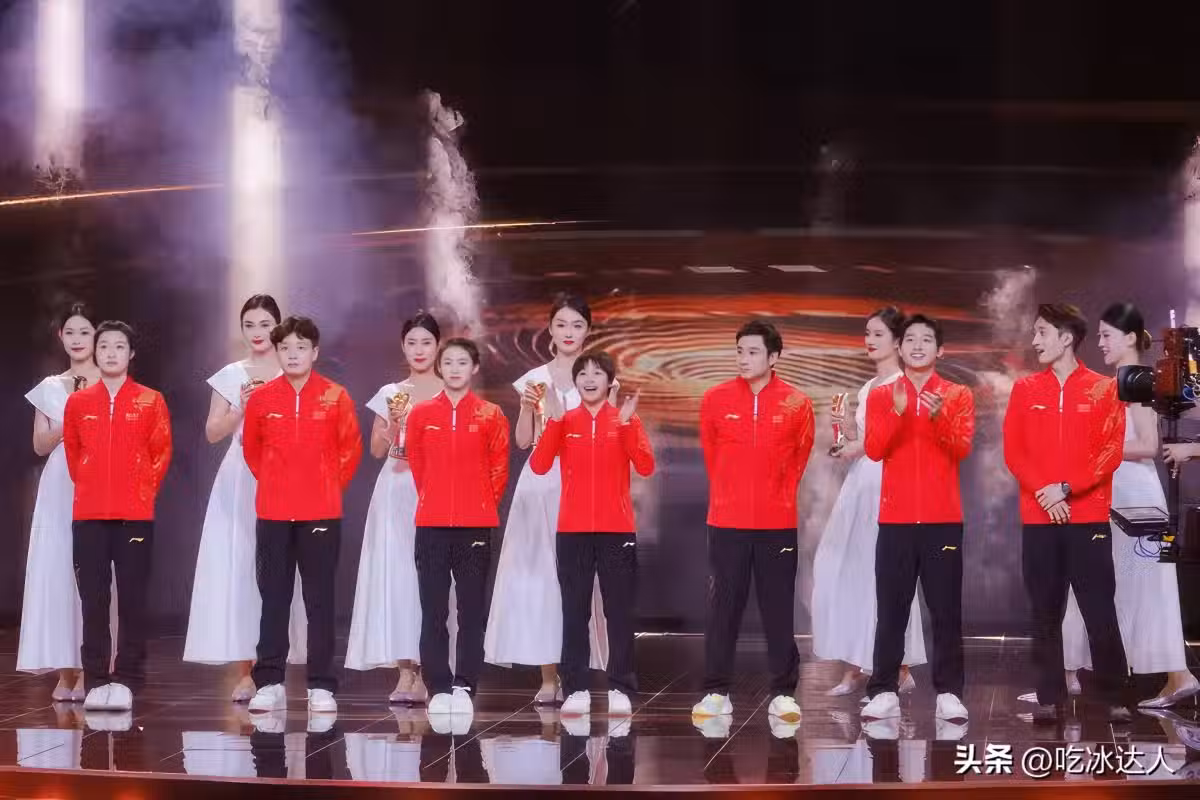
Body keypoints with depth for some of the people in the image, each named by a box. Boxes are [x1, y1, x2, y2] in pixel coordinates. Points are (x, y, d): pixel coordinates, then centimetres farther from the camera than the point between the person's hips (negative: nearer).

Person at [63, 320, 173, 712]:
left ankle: (126, 680, 4)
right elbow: (72, 452, 17)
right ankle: (95, 681, 6)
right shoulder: (78, 402, 7)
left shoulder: (150, 401, 3)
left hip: (135, 515, -2)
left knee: (132, 601, -2)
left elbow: (162, 452, 9)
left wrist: (144, 490, 8)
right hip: (88, 516, 2)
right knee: (93, 600, 2)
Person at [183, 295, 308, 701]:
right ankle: (244, 672, -1)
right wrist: (241, 409, -9)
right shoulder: (231, 375, 9)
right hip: (240, 480, 1)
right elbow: (212, 432, 6)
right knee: (237, 568, -5)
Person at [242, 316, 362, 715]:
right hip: (273, 514, 1)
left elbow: (351, 448, 8)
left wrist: (329, 487, 9)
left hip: (322, 514, -1)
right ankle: (269, 683, 9)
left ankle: (321, 686, 5)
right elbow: (251, 449, 14)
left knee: (320, 600, 1)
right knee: (273, 598, 5)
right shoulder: (261, 397, 2)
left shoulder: (335, 396, -1)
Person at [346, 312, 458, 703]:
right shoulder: (390, 394, 11)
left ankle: (428, 672, 1)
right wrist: (393, 423, -10)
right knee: (394, 574, -4)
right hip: (395, 493, 2)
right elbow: (377, 450, 8)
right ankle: (405, 673, -1)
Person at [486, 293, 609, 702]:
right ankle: (548, 676, 2)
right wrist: (529, 406, -7)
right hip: (540, 484, 1)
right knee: (537, 573, -4)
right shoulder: (535, 379, 10)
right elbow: (523, 441, 9)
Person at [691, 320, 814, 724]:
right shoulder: (716, 399, 1)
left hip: (778, 523, 0)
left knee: (779, 608, 3)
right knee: (723, 607, 4)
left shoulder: (796, 404, -1)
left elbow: (800, 456, 11)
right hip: (726, 522, 1)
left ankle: (783, 693, 10)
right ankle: (716, 693, 10)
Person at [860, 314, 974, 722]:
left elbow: (962, 448, -8)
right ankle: (884, 692, 3)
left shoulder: (958, 395, 6)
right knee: (891, 608, 0)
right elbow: (873, 450, -5)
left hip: (943, 518, -1)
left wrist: (939, 418, -26)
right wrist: (897, 413, -20)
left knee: (946, 609, -1)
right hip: (895, 518, 1)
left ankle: (949, 693, 2)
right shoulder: (881, 396, 8)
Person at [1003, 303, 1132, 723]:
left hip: (1088, 518, -2)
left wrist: (1067, 488, -14)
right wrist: (1043, 492, -12)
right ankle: (1049, 698, 9)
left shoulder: (1104, 389, 3)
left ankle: (1116, 698, 6)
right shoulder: (1025, 389, 9)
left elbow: (1110, 453, -4)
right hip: (1038, 519, 2)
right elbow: (1013, 451, 3)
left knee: (1101, 612, -2)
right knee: (1045, 613, 4)